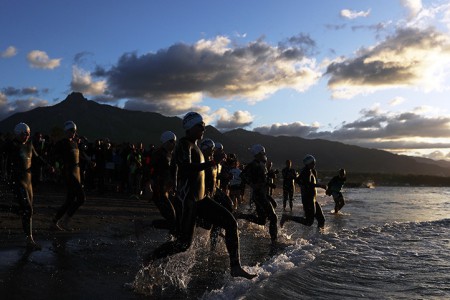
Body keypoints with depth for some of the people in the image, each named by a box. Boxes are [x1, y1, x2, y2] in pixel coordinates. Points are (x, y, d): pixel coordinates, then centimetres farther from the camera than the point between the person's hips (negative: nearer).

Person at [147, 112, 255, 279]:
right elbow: (187, 168, -27)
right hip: (190, 198, -9)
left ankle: (235, 267, 2)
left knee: (230, 223, 1)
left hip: (200, 198, 9)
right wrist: (211, 163, -33)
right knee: (184, 243, -7)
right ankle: (150, 259, 13)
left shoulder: (194, 145, 18)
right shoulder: (184, 144, -11)